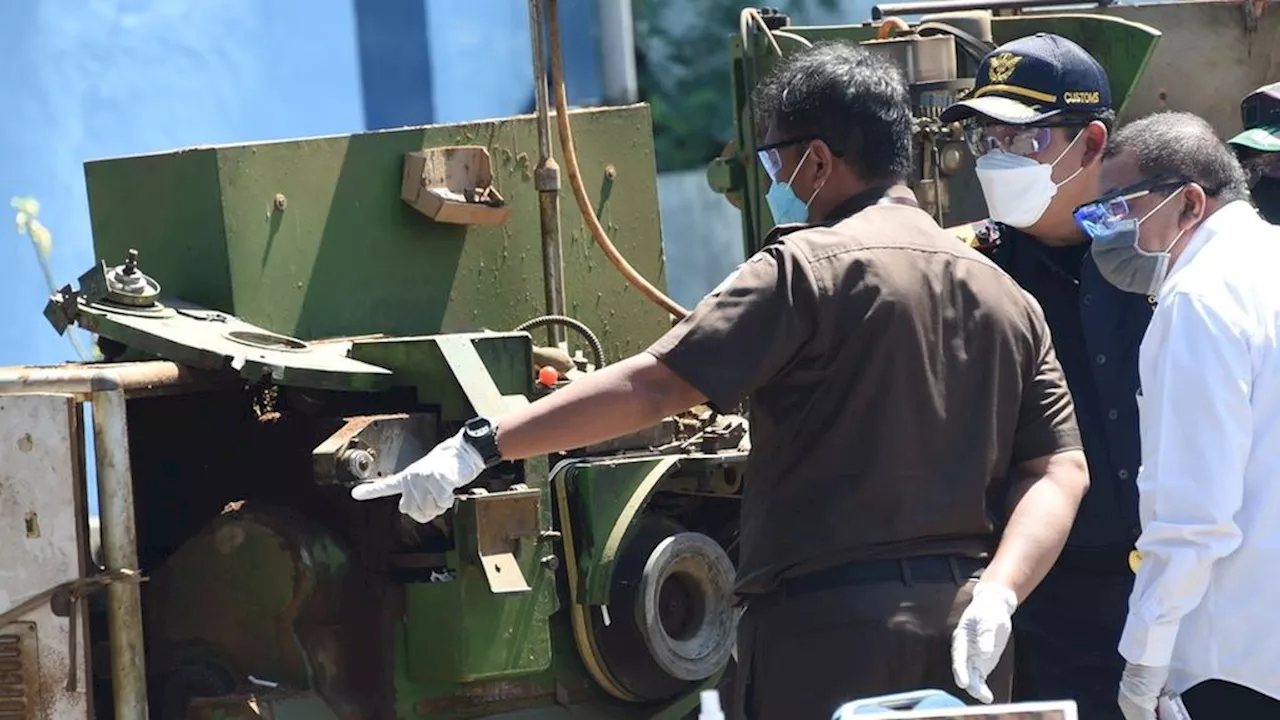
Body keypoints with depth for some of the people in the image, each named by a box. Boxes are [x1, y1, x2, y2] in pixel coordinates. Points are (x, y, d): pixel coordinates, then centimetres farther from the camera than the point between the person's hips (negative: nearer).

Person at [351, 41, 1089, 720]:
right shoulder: (1006, 299, 13)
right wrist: (995, 596, -9)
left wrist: (480, 448, -13)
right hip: (961, 630, 6)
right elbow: (1061, 474, 2)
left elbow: (650, 387, -13)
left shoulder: (812, 267, -7)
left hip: (831, 624, -6)